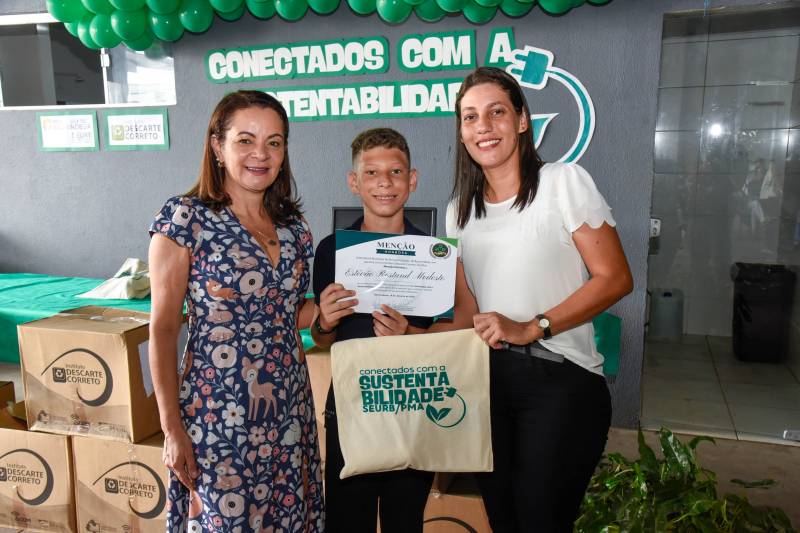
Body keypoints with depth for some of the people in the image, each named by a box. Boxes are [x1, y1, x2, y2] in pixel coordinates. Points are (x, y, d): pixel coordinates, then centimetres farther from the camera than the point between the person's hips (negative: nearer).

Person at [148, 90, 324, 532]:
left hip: (290, 409, 5)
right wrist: (172, 429, -10)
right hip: (217, 414, -5)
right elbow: (163, 330, -8)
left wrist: (321, 309, -5)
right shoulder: (185, 217, -10)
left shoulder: (293, 225, 5)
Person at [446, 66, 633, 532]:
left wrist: (530, 328, -18)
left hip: (560, 379, -5)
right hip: (486, 379, 5)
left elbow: (615, 279, -10)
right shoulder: (459, 210, 11)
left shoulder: (564, 181, -6)